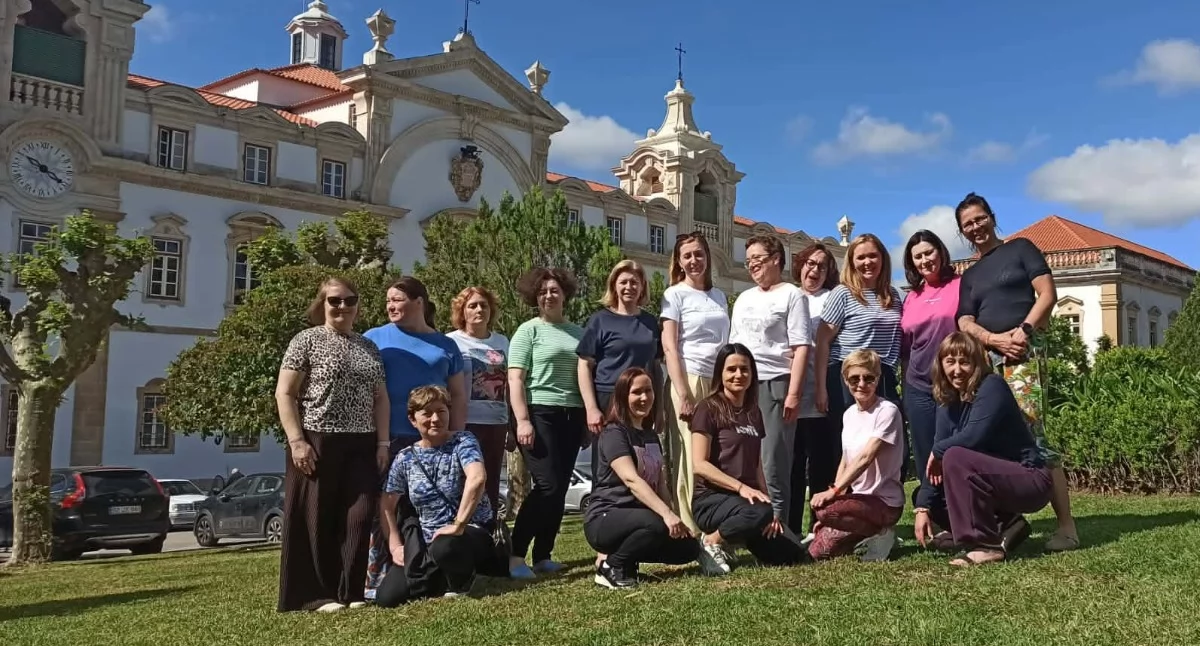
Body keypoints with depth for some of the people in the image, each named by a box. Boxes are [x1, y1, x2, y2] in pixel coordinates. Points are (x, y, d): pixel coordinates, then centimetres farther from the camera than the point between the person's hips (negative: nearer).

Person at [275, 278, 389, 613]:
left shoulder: (369, 347, 16)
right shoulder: (307, 341, 0)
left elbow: (380, 398, 18)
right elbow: (284, 393, -5)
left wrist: (383, 442, 8)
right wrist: (296, 440, -14)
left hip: (361, 446, 5)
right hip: (318, 443, -5)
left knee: (359, 518, 1)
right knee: (317, 521, 0)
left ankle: (350, 593, 9)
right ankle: (318, 595, 9)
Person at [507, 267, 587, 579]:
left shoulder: (577, 332, 15)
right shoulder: (529, 331, 1)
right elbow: (515, 380, -5)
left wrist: (588, 417, 15)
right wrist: (522, 420, -15)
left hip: (572, 416, 5)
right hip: (540, 414, -5)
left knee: (560, 488, 5)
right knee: (547, 485, -14)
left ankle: (543, 556, 14)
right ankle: (515, 555, -7)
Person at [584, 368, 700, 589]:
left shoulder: (651, 435, 14)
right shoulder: (613, 434, -12)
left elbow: (660, 484, 11)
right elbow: (631, 480, -26)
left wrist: (673, 516, -5)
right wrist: (666, 513, -37)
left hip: (638, 518, 8)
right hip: (605, 520, -8)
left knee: (689, 548, -8)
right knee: (657, 524, -34)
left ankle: (628, 558, 7)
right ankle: (611, 566, -12)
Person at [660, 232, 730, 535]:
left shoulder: (719, 296, 17)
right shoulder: (675, 294, 2)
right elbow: (669, 348, -6)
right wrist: (683, 394, -14)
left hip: (719, 384, 5)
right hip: (689, 381, -5)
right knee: (691, 459, -6)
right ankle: (691, 532, -2)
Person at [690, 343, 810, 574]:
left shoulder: (754, 412, 16)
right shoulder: (708, 408, -5)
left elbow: (757, 465, 15)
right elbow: (700, 464, -13)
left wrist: (767, 502, 1)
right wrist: (741, 487, -21)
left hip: (747, 500, 7)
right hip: (712, 499, -7)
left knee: (796, 555, -9)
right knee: (759, 513, -38)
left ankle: (740, 532, 12)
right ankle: (712, 541, -12)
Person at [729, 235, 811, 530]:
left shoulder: (792, 295, 1)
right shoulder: (743, 299, 20)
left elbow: (801, 347, -7)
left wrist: (793, 393, -15)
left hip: (774, 384, -6)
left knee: (773, 464, -7)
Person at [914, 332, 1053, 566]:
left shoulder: (991, 387, -16)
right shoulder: (948, 404, 5)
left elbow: (974, 436, -31)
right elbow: (934, 462, -1)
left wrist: (937, 450, -13)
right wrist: (922, 508, -11)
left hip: (1030, 480, -9)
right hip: (999, 480, 9)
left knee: (955, 457, -29)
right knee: (930, 495, 6)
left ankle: (987, 545, -21)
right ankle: (1005, 528, 8)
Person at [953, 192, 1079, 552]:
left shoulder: (1020, 249, 9)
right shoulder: (969, 276, 21)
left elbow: (1047, 294, -1)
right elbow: (965, 323, 9)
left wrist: (1023, 330, -14)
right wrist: (994, 339, -11)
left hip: (1024, 350, -6)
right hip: (987, 358, 6)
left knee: (1031, 433, -15)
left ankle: (1066, 526, -13)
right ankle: (1013, 517, 9)